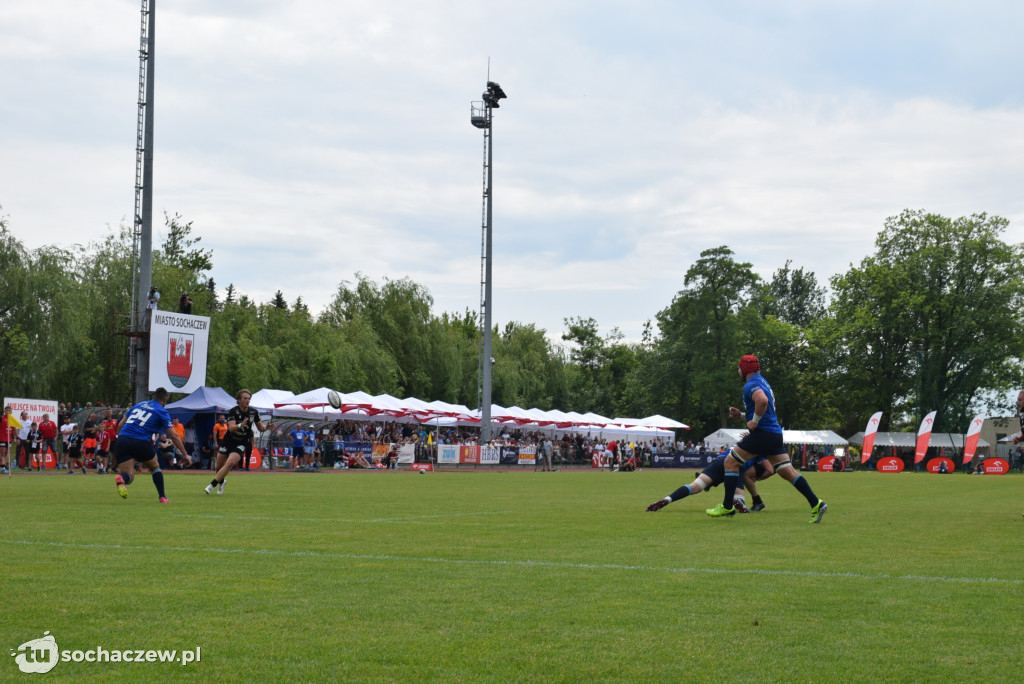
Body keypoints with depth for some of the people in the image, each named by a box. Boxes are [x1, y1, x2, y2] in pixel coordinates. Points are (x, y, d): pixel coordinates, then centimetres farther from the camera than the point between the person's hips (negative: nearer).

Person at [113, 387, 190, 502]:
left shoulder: (138, 405, 25)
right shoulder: (161, 412, 10)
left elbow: (120, 425, 22)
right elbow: (174, 436, 7)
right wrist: (185, 455, 14)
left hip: (122, 440, 3)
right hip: (140, 442, -3)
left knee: (129, 476, 2)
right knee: (155, 467, 24)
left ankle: (121, 478, -35)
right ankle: (162, 497, 17)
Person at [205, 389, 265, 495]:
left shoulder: (254, 412, -3)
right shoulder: (233, 411, -14)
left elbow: (260, 427, 8)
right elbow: (231, 428, -28)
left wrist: (266, 427, -14)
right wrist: (240, 425, -48)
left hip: (242, 444, 0)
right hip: (228, 441, 0)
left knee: (230, 463, -24)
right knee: (219, 466, 8)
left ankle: (212, 485, -16)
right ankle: (221, 481, 42)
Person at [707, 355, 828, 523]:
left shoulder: (750, 385, -9)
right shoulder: (762, 382, 22)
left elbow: (762, 400, -32)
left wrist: (755, 422, -20)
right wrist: (741, 414, 23)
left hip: (762, 433, -9)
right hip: (775, 434, 9)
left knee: (730, 462, -1)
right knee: (787, 471, 6)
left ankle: (727, 507, -1)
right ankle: (816, 504, -2)